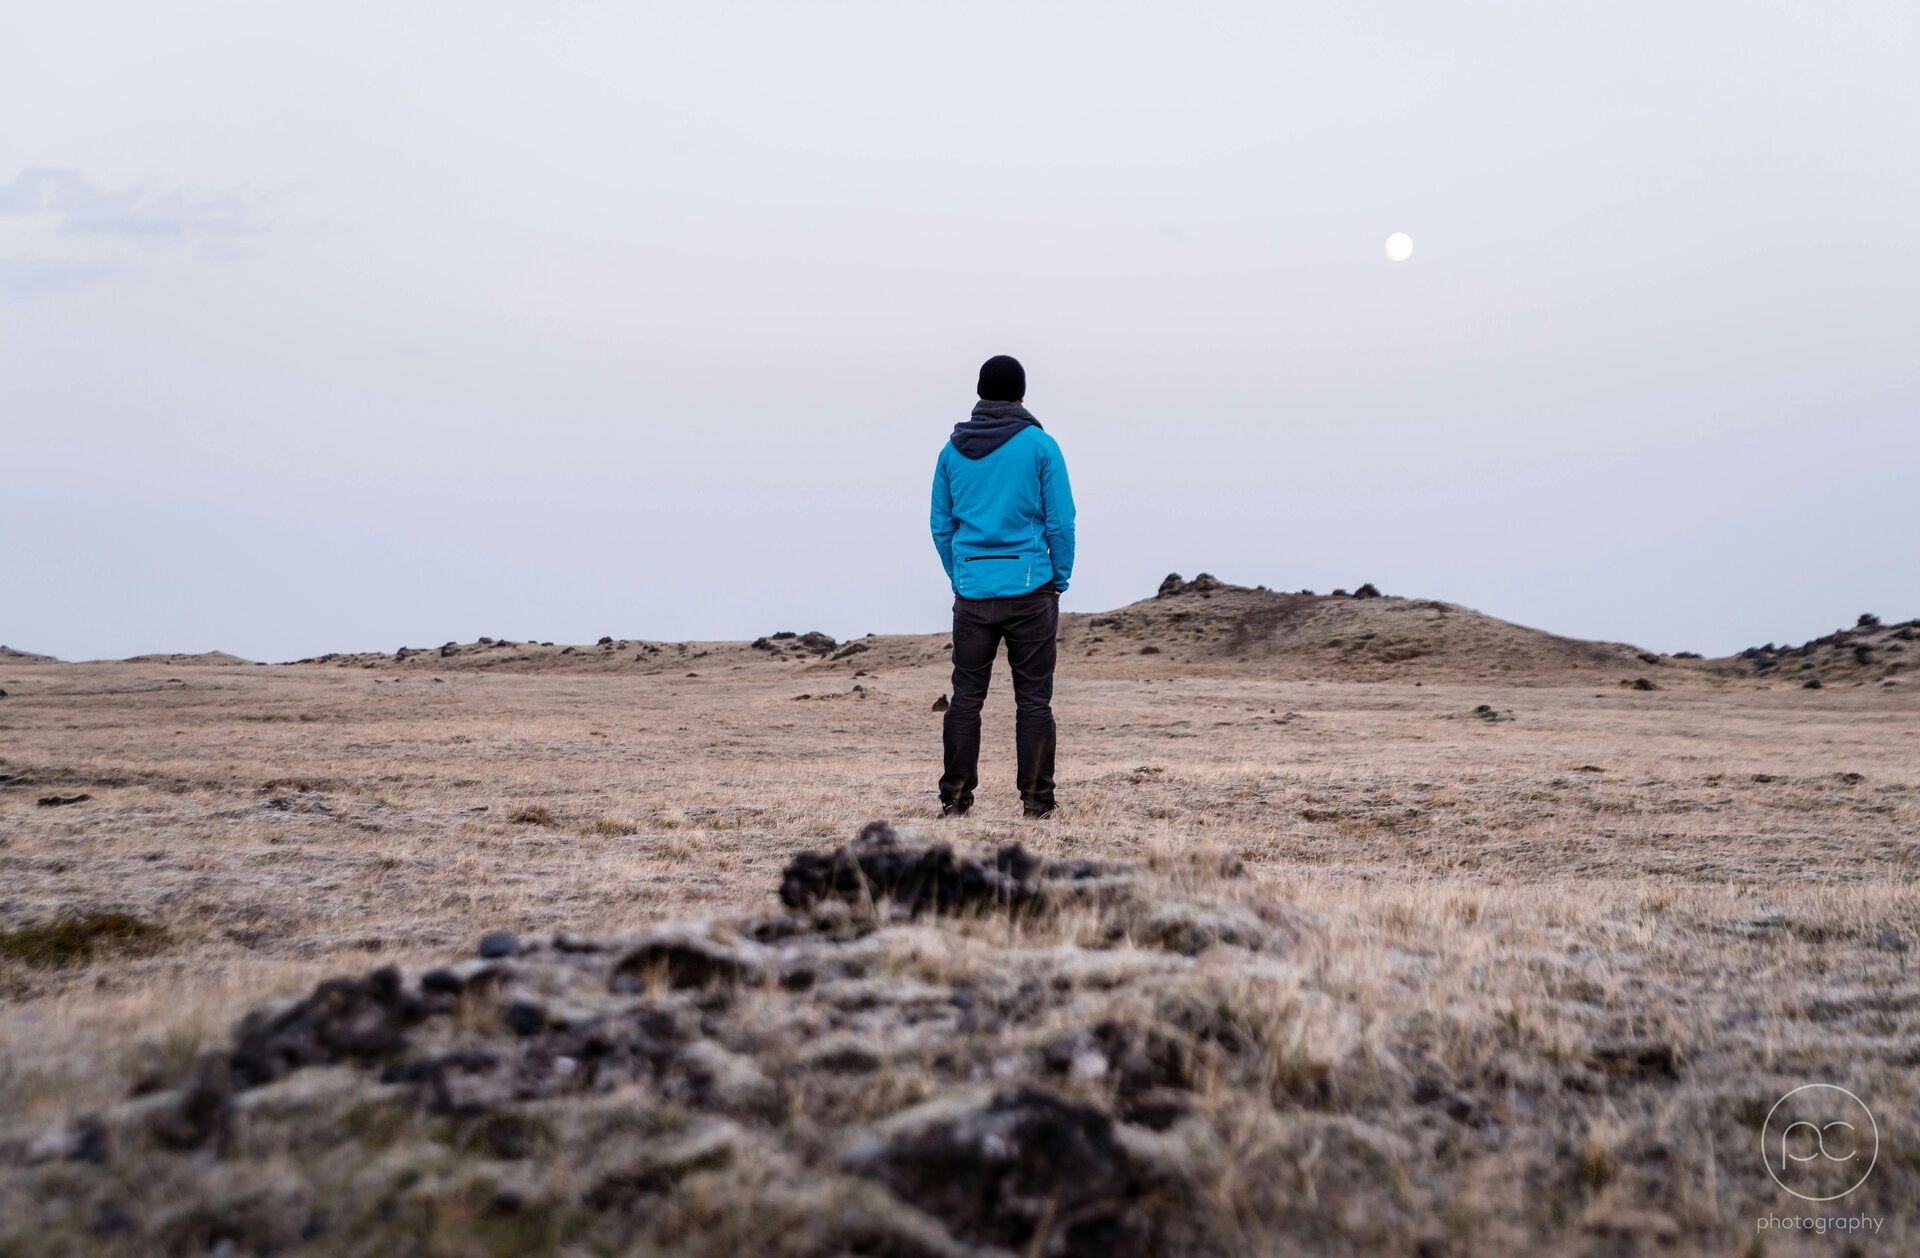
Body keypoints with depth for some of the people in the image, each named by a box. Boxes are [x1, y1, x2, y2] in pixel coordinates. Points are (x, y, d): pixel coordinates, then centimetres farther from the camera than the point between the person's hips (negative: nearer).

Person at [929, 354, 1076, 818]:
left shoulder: (952, 449, 7)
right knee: (1033, 699, 2)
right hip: (1030, 589, -3)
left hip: (971, 592, 3)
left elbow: (941, 525, 10)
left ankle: (955, 798, 7)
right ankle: (1036, 799, 3)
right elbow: (1061, 522, -3)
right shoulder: (1040, 445, -3)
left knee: (965, 697, 7)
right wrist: (1058, 584, 6)